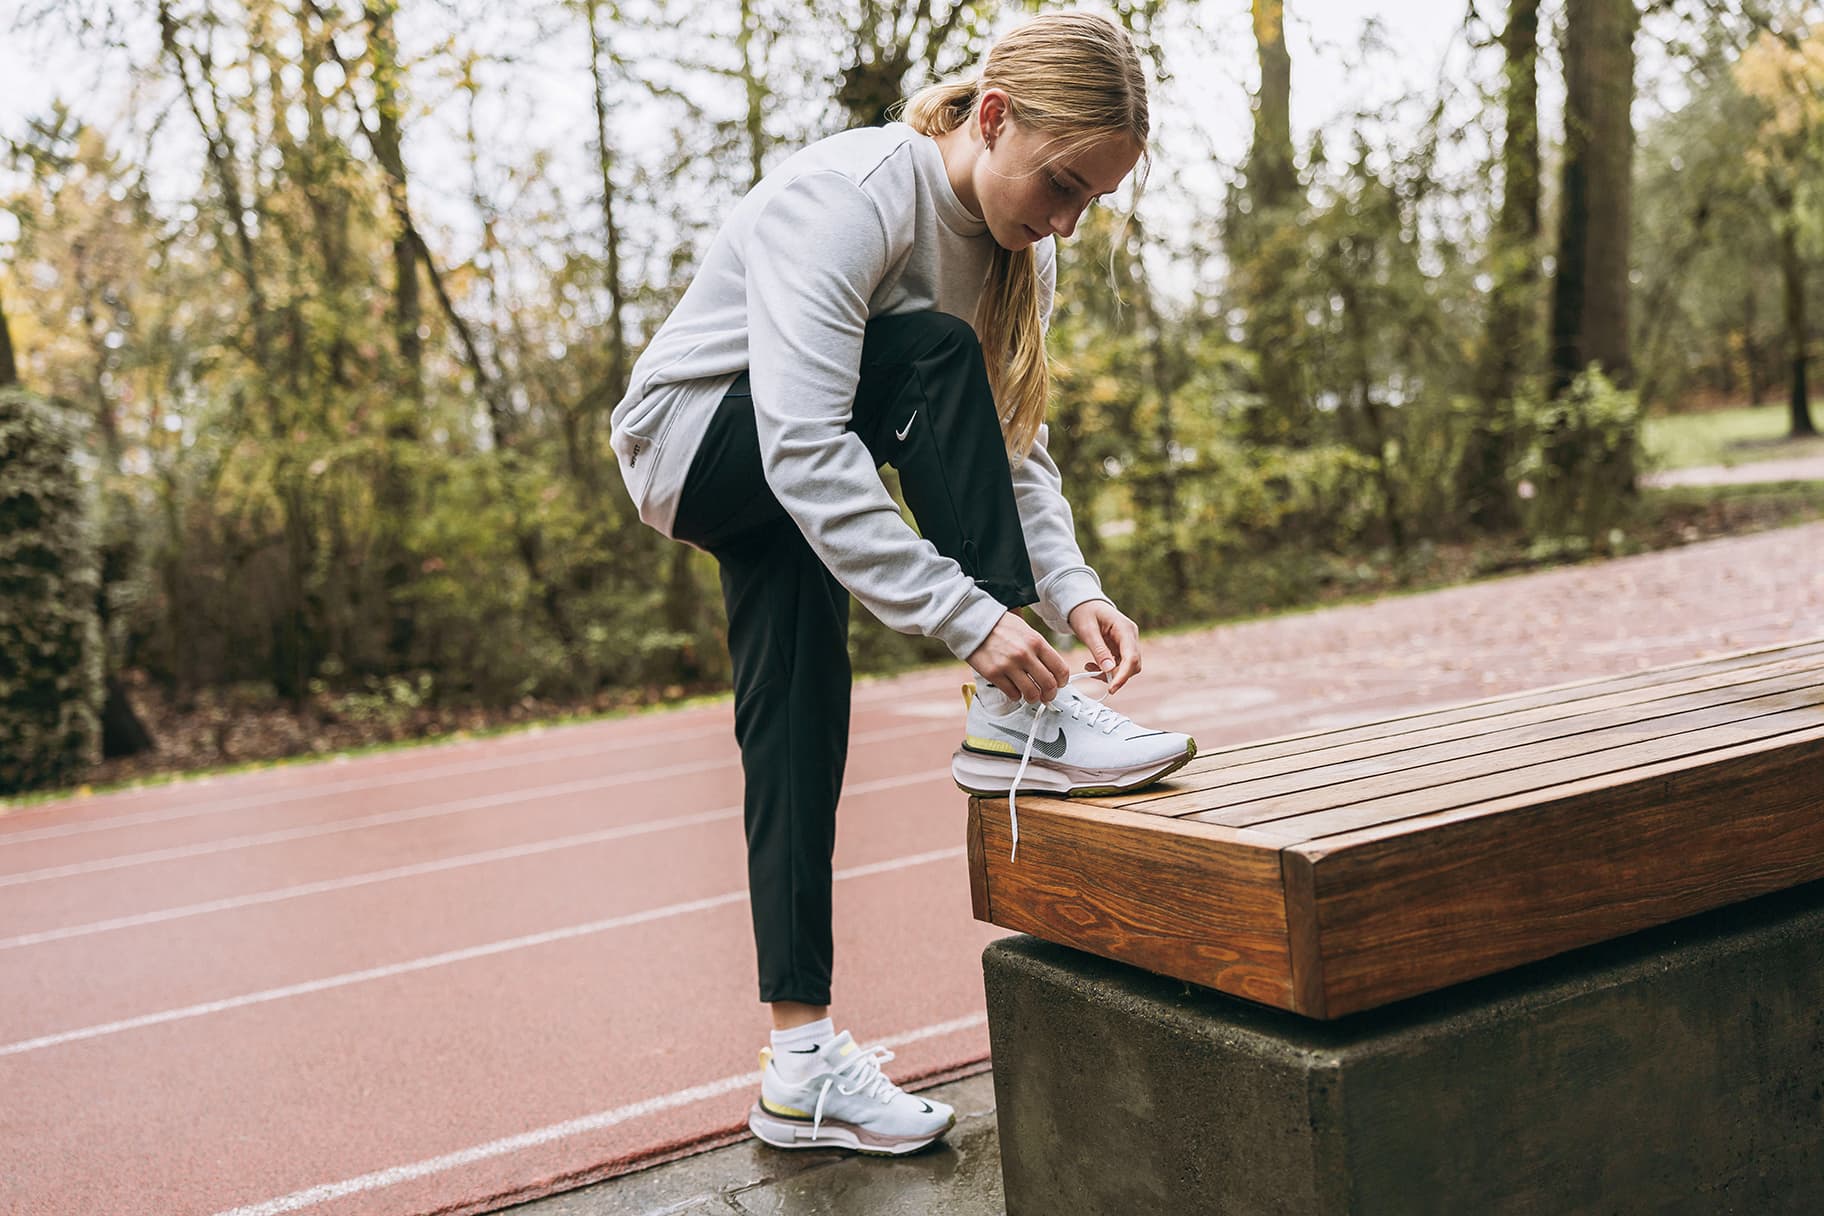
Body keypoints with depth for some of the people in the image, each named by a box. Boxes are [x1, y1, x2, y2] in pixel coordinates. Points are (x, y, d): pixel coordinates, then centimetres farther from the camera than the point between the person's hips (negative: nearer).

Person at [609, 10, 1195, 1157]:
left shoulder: (1020, 244, -5)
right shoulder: (848, 199, -30)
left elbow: (1014, 440, -5)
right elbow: (803, 449, -39)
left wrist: (1071, 584, -23)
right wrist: (971, 616, -43)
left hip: (791, 496, 7)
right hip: (694, 441, -7)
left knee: (798, 741, 0)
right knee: (934, 356, -29)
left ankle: (802, 1061, 6)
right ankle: (1011, 721, -28)